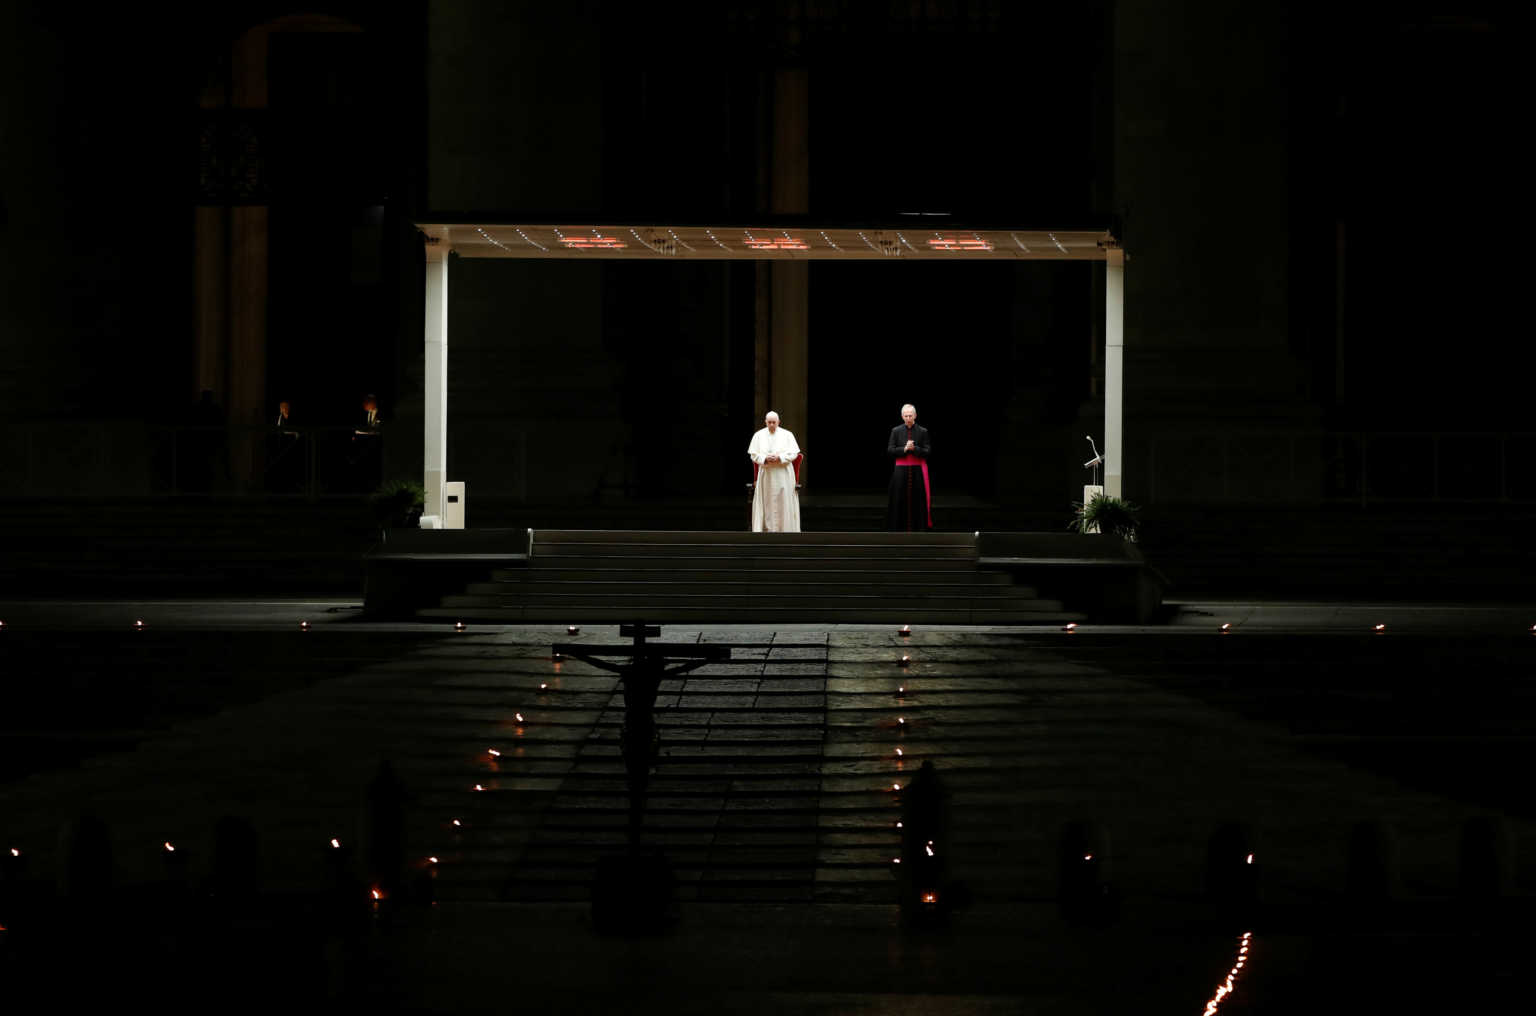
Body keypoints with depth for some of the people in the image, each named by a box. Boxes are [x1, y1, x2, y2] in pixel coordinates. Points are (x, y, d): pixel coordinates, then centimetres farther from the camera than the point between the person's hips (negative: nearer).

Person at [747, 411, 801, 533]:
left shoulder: (787, 435, 2)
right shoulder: (758, 435, 5)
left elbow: (794, 453, -1)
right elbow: (754, 454, 3)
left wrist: (779, 457, -16)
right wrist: (765, 458, -16)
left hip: (783, 474, -1)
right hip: (766, 473, 1)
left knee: (784, 501, -3)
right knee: (767, 502, -1)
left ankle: (785, 528, 0)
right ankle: (767, 528, 1)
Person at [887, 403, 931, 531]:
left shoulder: (923, 431, 3)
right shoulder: (896, 431, 4)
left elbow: (927, 452, -1)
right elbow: (890, 450, -1)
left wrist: (914, 448, -18)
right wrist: (904, 449, -16)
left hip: (918, 471, 0)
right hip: (901, 471, 0)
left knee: (916, 501, -1)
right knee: (900, 501, -1)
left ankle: (915, 529, 3)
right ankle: (899, 531, 3)